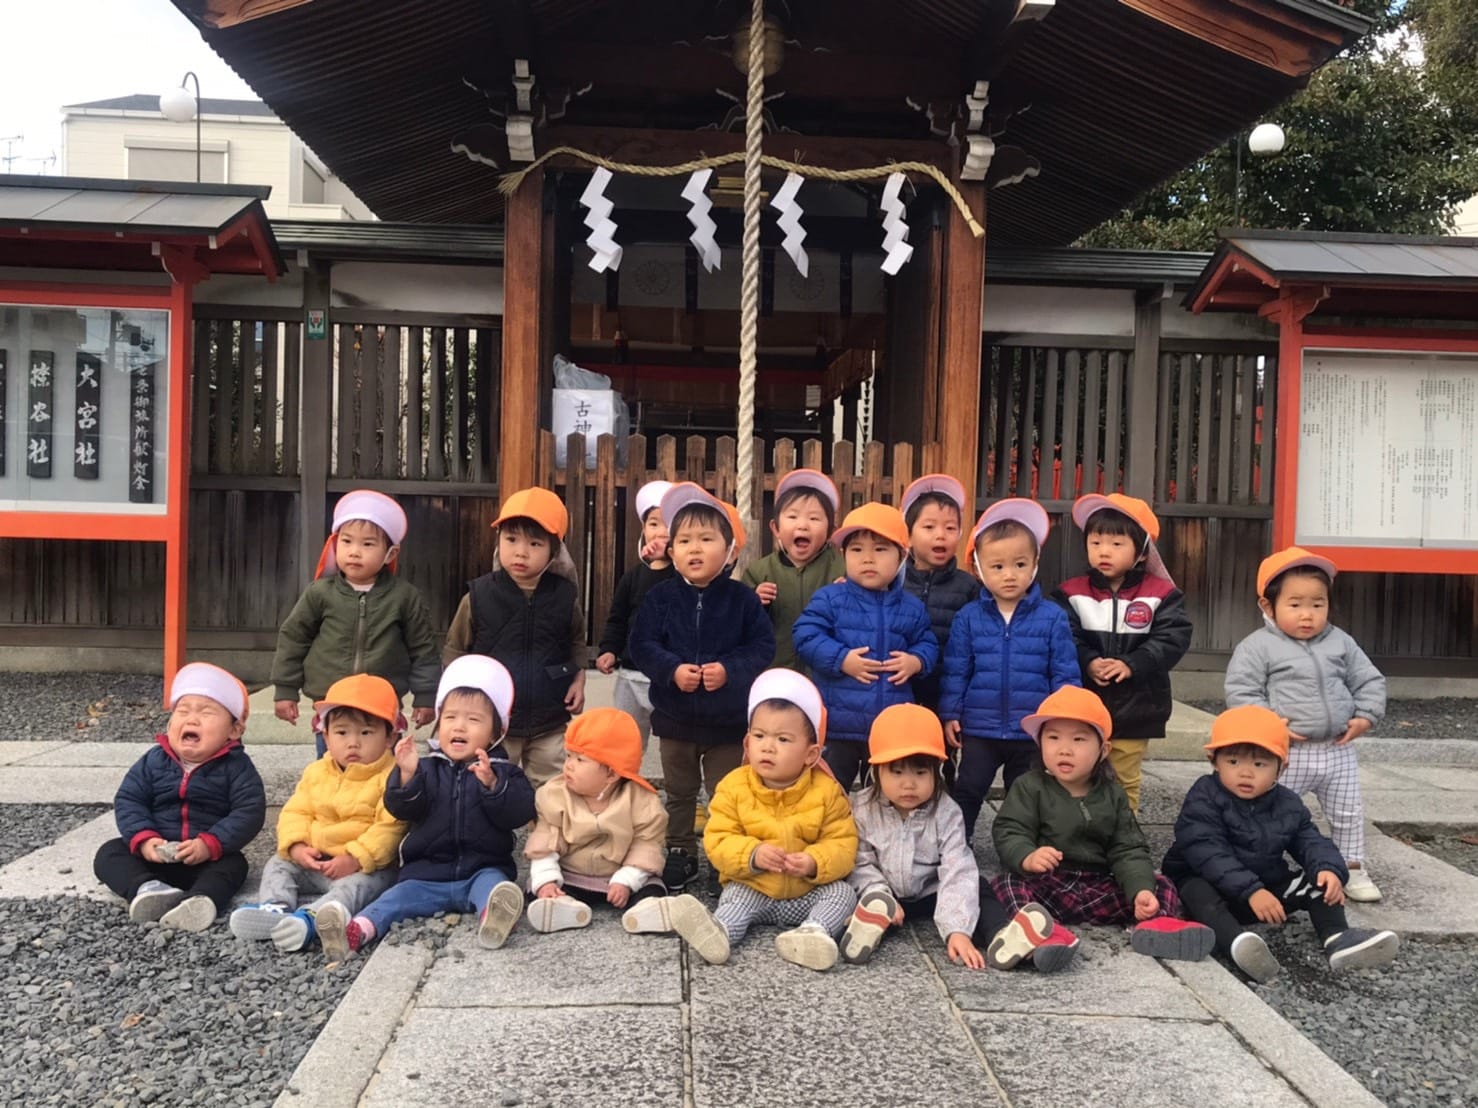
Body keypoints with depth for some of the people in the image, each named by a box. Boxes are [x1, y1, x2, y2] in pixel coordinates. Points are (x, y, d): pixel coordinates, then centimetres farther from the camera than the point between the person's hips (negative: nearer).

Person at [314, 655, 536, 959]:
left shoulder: (503, 772, 4)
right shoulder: (427, 768, 9)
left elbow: (519, 813, -11)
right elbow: (402, 809, -3)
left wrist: (492, 784, -28)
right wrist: (406, 775, -23)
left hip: (482, 870, -1)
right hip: (427, 872, 2)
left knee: (493, 884, -31)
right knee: (398, 895, -22)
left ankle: (493, 916, -60)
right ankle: (358, 930, -46)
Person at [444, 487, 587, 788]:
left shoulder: (565, 595, -4)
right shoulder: (479, 595, -8)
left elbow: (577, 641, 15)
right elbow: (455, 650, 3)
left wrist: (579, 676, 1)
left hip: (550, 724, 1)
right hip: (493, 723, -1)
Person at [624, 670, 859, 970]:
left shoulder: (827, 792, -7)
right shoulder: (734, 787, -5)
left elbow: (842, 844, -8)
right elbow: (718, 841, -9)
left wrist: (814, 863, -29)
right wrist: (753, 855, -28)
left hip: (809, 893, 0)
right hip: (751, 888, 0)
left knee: (843, 892, -21)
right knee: (736, 896, -26)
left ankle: (815, 931, -45)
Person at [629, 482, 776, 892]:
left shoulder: (742, 598, -7)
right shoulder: (661, 597, -5)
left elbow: (762, 646, -8)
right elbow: (642, 645, -7)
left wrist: (730, 669, -22)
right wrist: (672, 670, -23)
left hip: (728, 719, -1)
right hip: (674, 716, 2)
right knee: (679, 792, 17)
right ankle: (680, 852, 32)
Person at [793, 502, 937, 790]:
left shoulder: (911, 608, 5)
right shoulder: (830, 598, -6)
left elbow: (928, 644, 13)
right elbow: (806, 637, -11)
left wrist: (916, 661, -8)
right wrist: (841, 659, -20)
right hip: (839, 724, -3)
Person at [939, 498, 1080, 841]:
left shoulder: (1052, 618, -5)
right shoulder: (968, 617, -3)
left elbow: (1066, 675, -1)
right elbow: (955, 670, 2)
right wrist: (950, 714, 1)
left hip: (1032, 732, 0)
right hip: (979, 729, 0)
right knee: (968, 791, 10)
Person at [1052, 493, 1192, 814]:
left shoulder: (1162, 595, -3)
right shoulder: (1071, 594, -3)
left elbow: (1173, 639, -11)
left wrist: (1131, 665, -22)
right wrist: (1088, 663, -26)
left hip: (1134, 710, 0)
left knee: (1126, 783, 15)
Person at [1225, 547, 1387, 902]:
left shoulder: (1341, 643, 5)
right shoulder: (1258, 646, -10)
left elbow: (1369, 680, 12)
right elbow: (1241, 691, -13)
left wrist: (1365, 716, -2)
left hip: (1338, 750, 5)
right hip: (1287, 753, -4)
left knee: (1348, 815, 16)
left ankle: (1351, 869, 32)